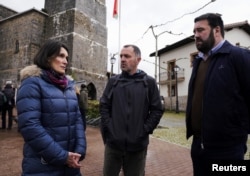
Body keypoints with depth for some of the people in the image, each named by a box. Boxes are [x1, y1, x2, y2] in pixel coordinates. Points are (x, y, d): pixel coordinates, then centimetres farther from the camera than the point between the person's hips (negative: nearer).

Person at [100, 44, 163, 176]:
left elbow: (157, 110, -1)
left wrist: (144, 130, -9)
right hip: (113, 142, 2)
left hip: (138, 144, -1)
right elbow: (104, 106, 5)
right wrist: (108, 127, -5)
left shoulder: (149, 82, 1)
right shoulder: (113, 81, 7)